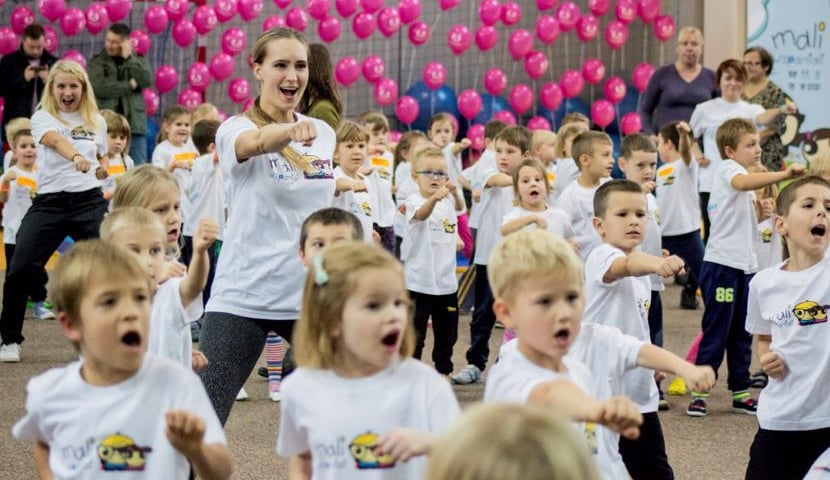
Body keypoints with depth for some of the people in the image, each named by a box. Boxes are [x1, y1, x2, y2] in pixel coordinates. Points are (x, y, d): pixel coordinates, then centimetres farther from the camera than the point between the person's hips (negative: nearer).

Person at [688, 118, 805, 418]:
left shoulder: (744, 174, 18)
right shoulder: (727, 169, -10)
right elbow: (742, 183, -36)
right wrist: (784, 175, -47)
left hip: (745, 264, 9)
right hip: (722, 264, -9)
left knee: (742, 334, 11)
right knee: (716, 332, -5)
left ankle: (740, 393, 18)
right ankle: (698, 392, 2)